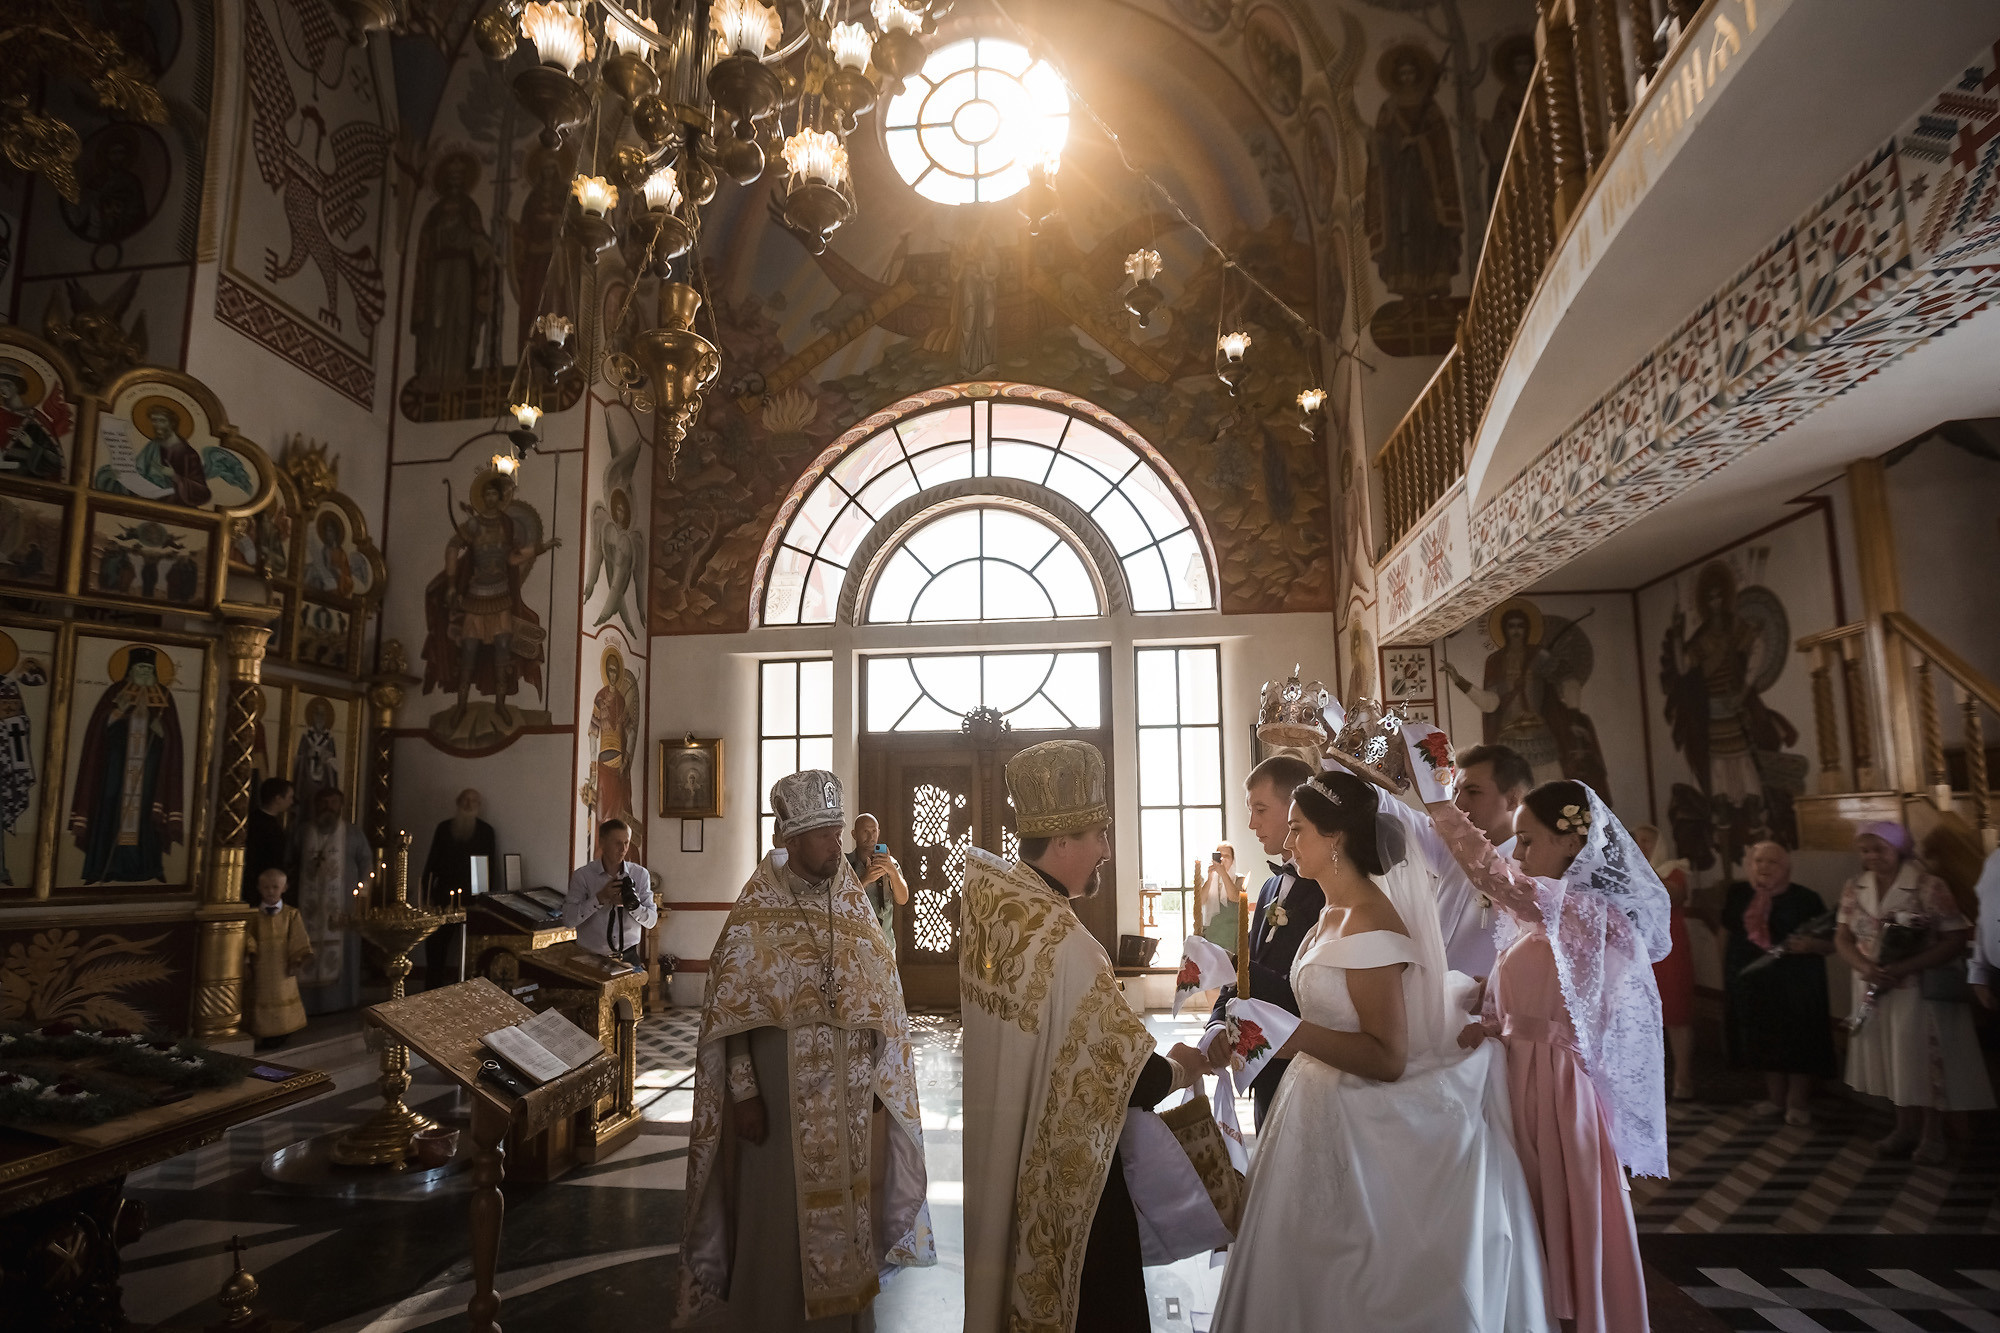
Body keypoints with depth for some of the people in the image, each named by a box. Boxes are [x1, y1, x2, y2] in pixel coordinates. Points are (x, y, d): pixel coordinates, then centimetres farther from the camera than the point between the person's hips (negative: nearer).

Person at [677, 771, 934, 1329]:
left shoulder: (856, 911, 2)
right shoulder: (755, 915, -9)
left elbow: (882, 1005, 7)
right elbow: (729, 1012, -8)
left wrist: (878, 1082, 4)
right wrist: (743, 1091, -12)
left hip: (852, 1098, 4)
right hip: (781, 1099, -3)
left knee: (846, 1207, 14)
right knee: (778, 1214, 7)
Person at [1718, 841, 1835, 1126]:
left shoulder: (1805, 898, -8)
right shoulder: (1737, 894, 3)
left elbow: (1831, 942, -6)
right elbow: (1727, 932, 15)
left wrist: (1810, 945, -26)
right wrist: (1726, 972, 17)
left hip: (1794, 983, -4)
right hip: (1750, 981, 4)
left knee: (1797, 1041, 2)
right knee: (1762, 1040, 12)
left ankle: (1798, 1103, 18)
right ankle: (1775, 1098, 27)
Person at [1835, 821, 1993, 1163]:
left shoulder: (1929, 886, -14)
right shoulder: (1854, 888, 1)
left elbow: (1955, 940, -16)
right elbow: (1842, 937, 4)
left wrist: (1903, 968, -24)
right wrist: (1864, 966, -16)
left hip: (1922, 989, -4)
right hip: (1876, 988, 4)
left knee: (1926, 1059, 4)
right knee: (1892, 1058, 13)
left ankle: (1932, 1134, 21)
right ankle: (1906, 1128, 28)